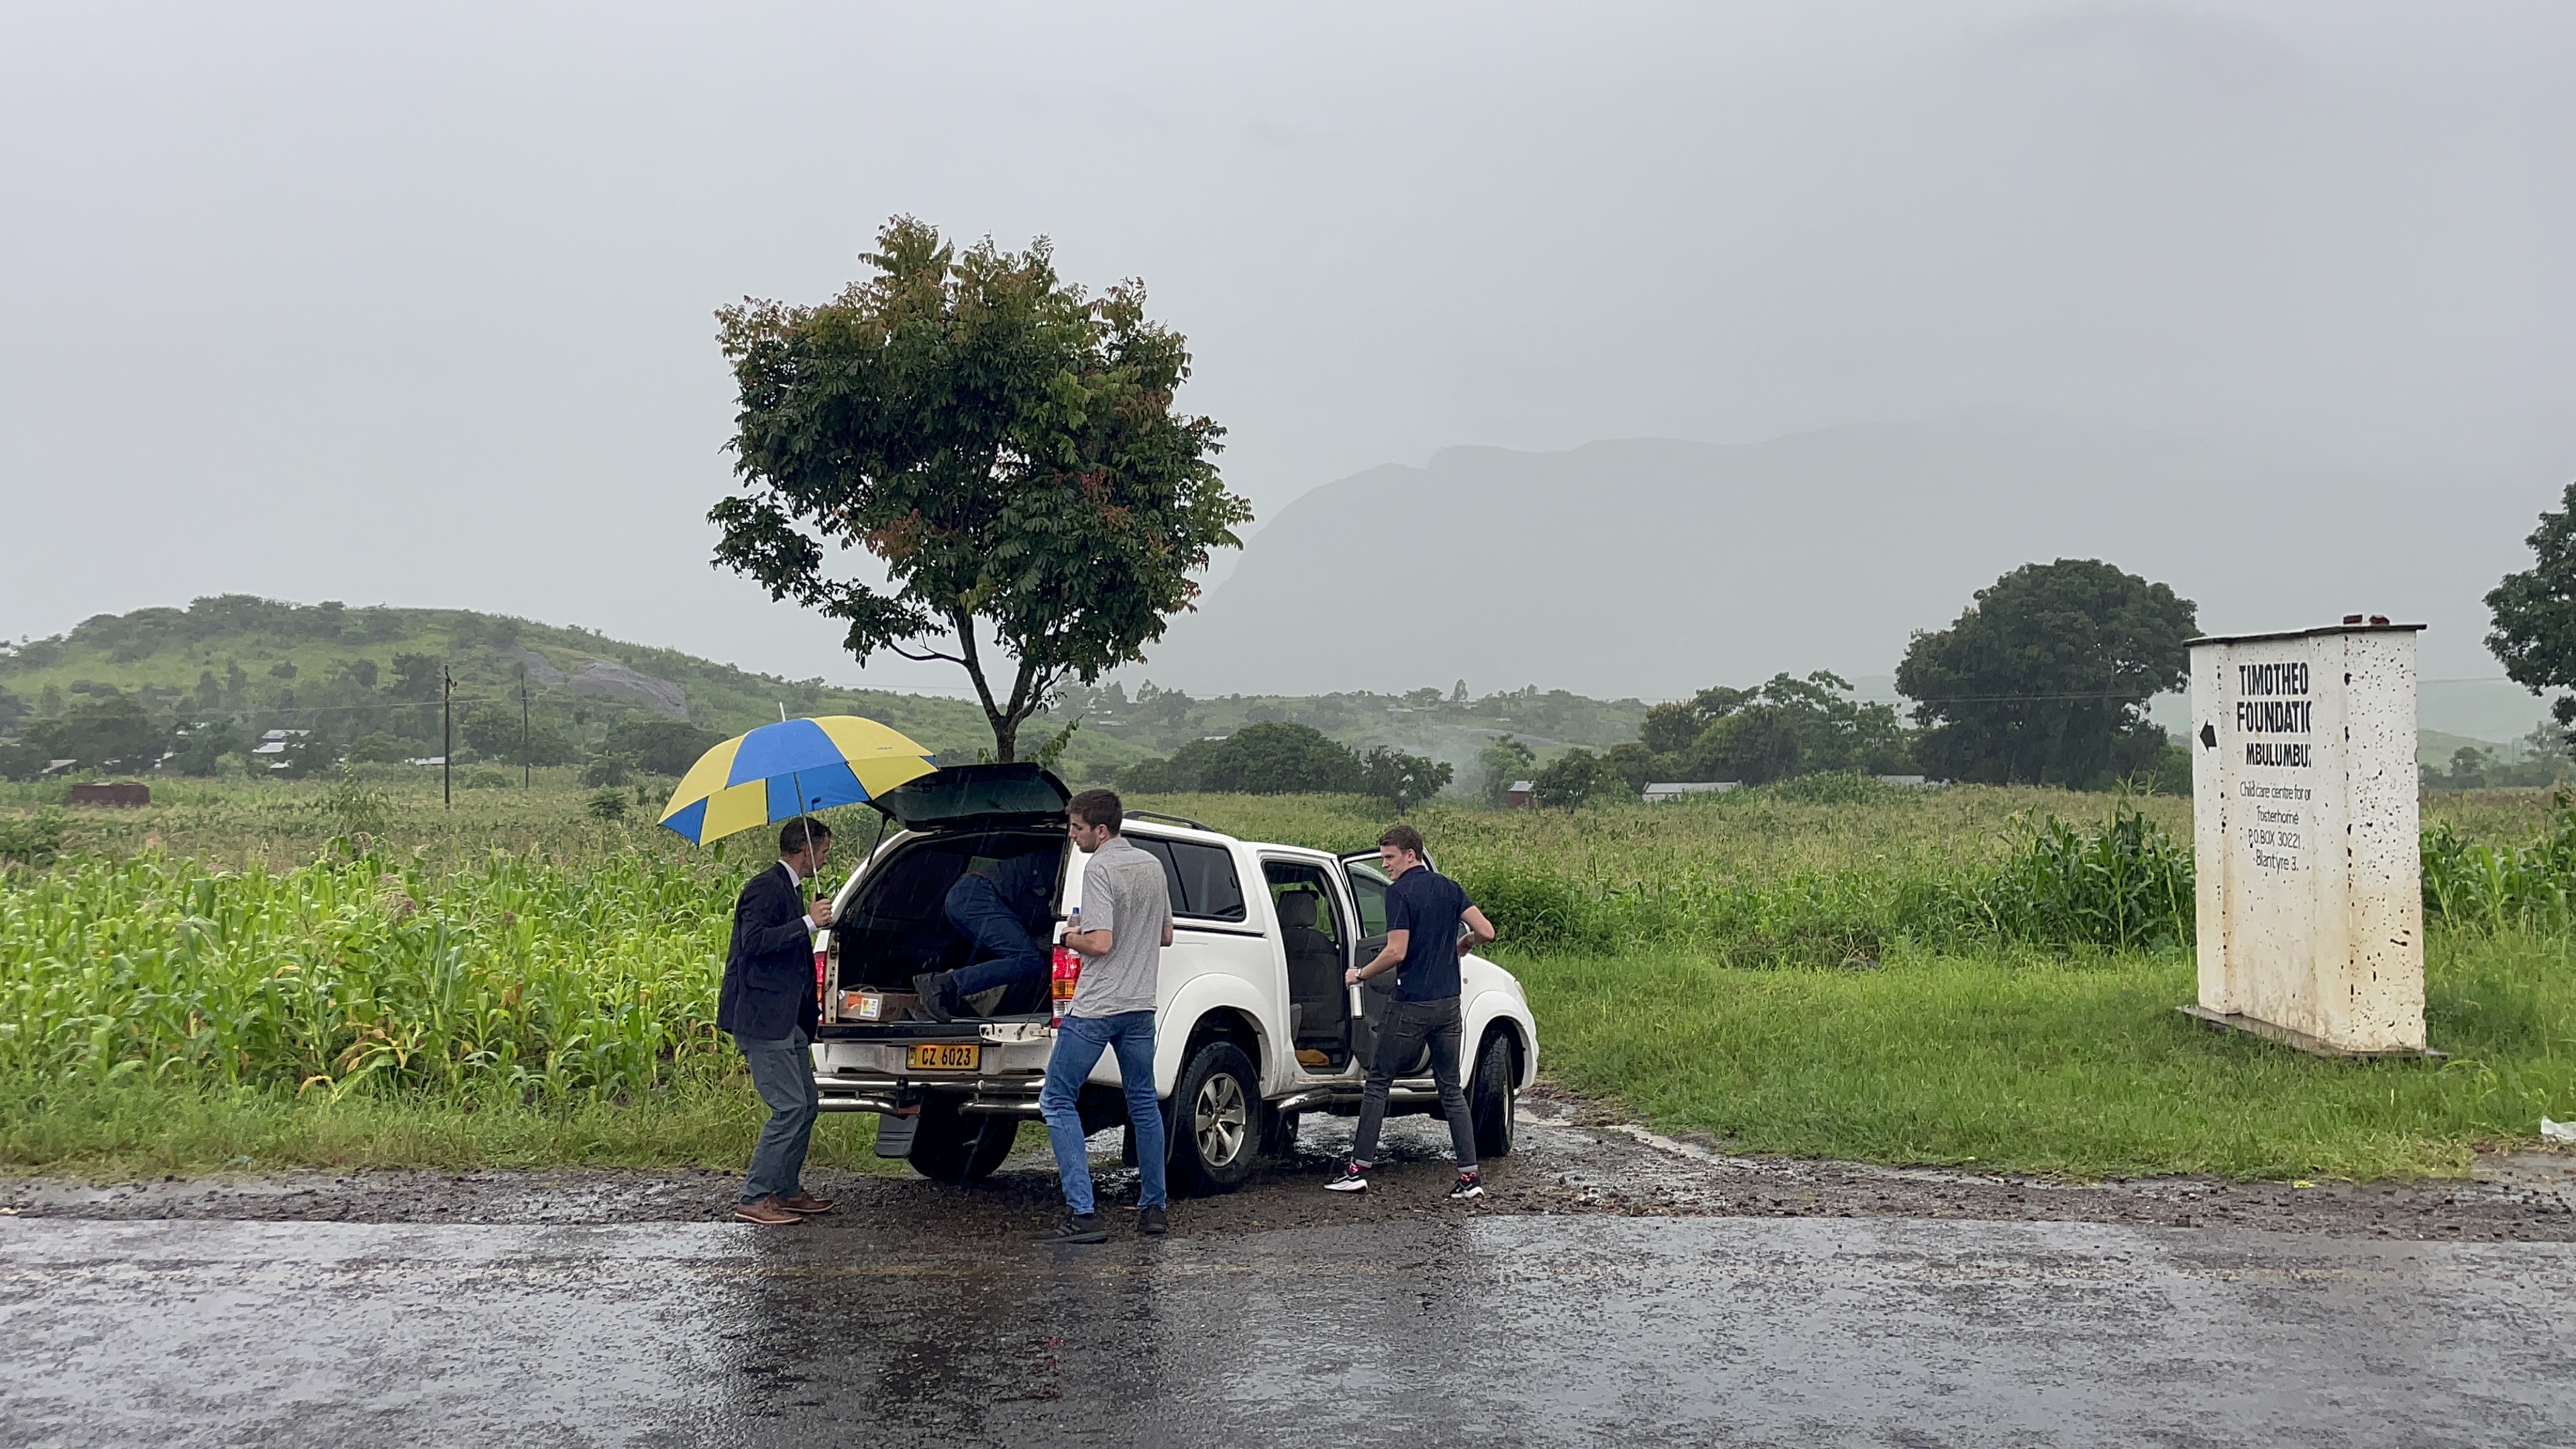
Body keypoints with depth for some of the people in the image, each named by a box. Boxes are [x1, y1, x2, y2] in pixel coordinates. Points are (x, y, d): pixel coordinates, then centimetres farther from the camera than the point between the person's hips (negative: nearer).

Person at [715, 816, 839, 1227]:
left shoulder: (791, 889, 18)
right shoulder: (765, 888, -13)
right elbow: (754, 941, -26)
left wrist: (811, 1008, 27)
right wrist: (809, 922, -23)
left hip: (787, 1021, 10)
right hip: (763, 1020, -10)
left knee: (807, 1104, 12)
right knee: (789, 1107, -11)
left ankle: (787, 1190, 21)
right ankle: (754, 1199, -4)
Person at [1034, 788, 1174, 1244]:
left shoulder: (1100, 869, -15)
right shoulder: (1152, 865, 10)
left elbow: (1100, 943, -21)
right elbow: (1165, 935, 19)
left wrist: (1070, 938, -3)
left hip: (1095, 1008, -8)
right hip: (1140, 1005, 8)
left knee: (1057, 1101, 0)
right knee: (1144, 1103, 16)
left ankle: (1083, 1214, -8)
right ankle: (1155, 1208, 20)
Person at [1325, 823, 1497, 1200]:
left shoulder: (1400, 892, -11)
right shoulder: (1448, 888, 8)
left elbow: (1396, 953, -17)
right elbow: (1485, 931, 2)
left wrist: (1360, 974, -3)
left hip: (1411, 1005, -6)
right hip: (1448, 1002, 6)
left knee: (1378, 1082, 4)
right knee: (1451, 1088, 10)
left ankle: (1359, 1169, 4)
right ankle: (1469, 1175, 5)